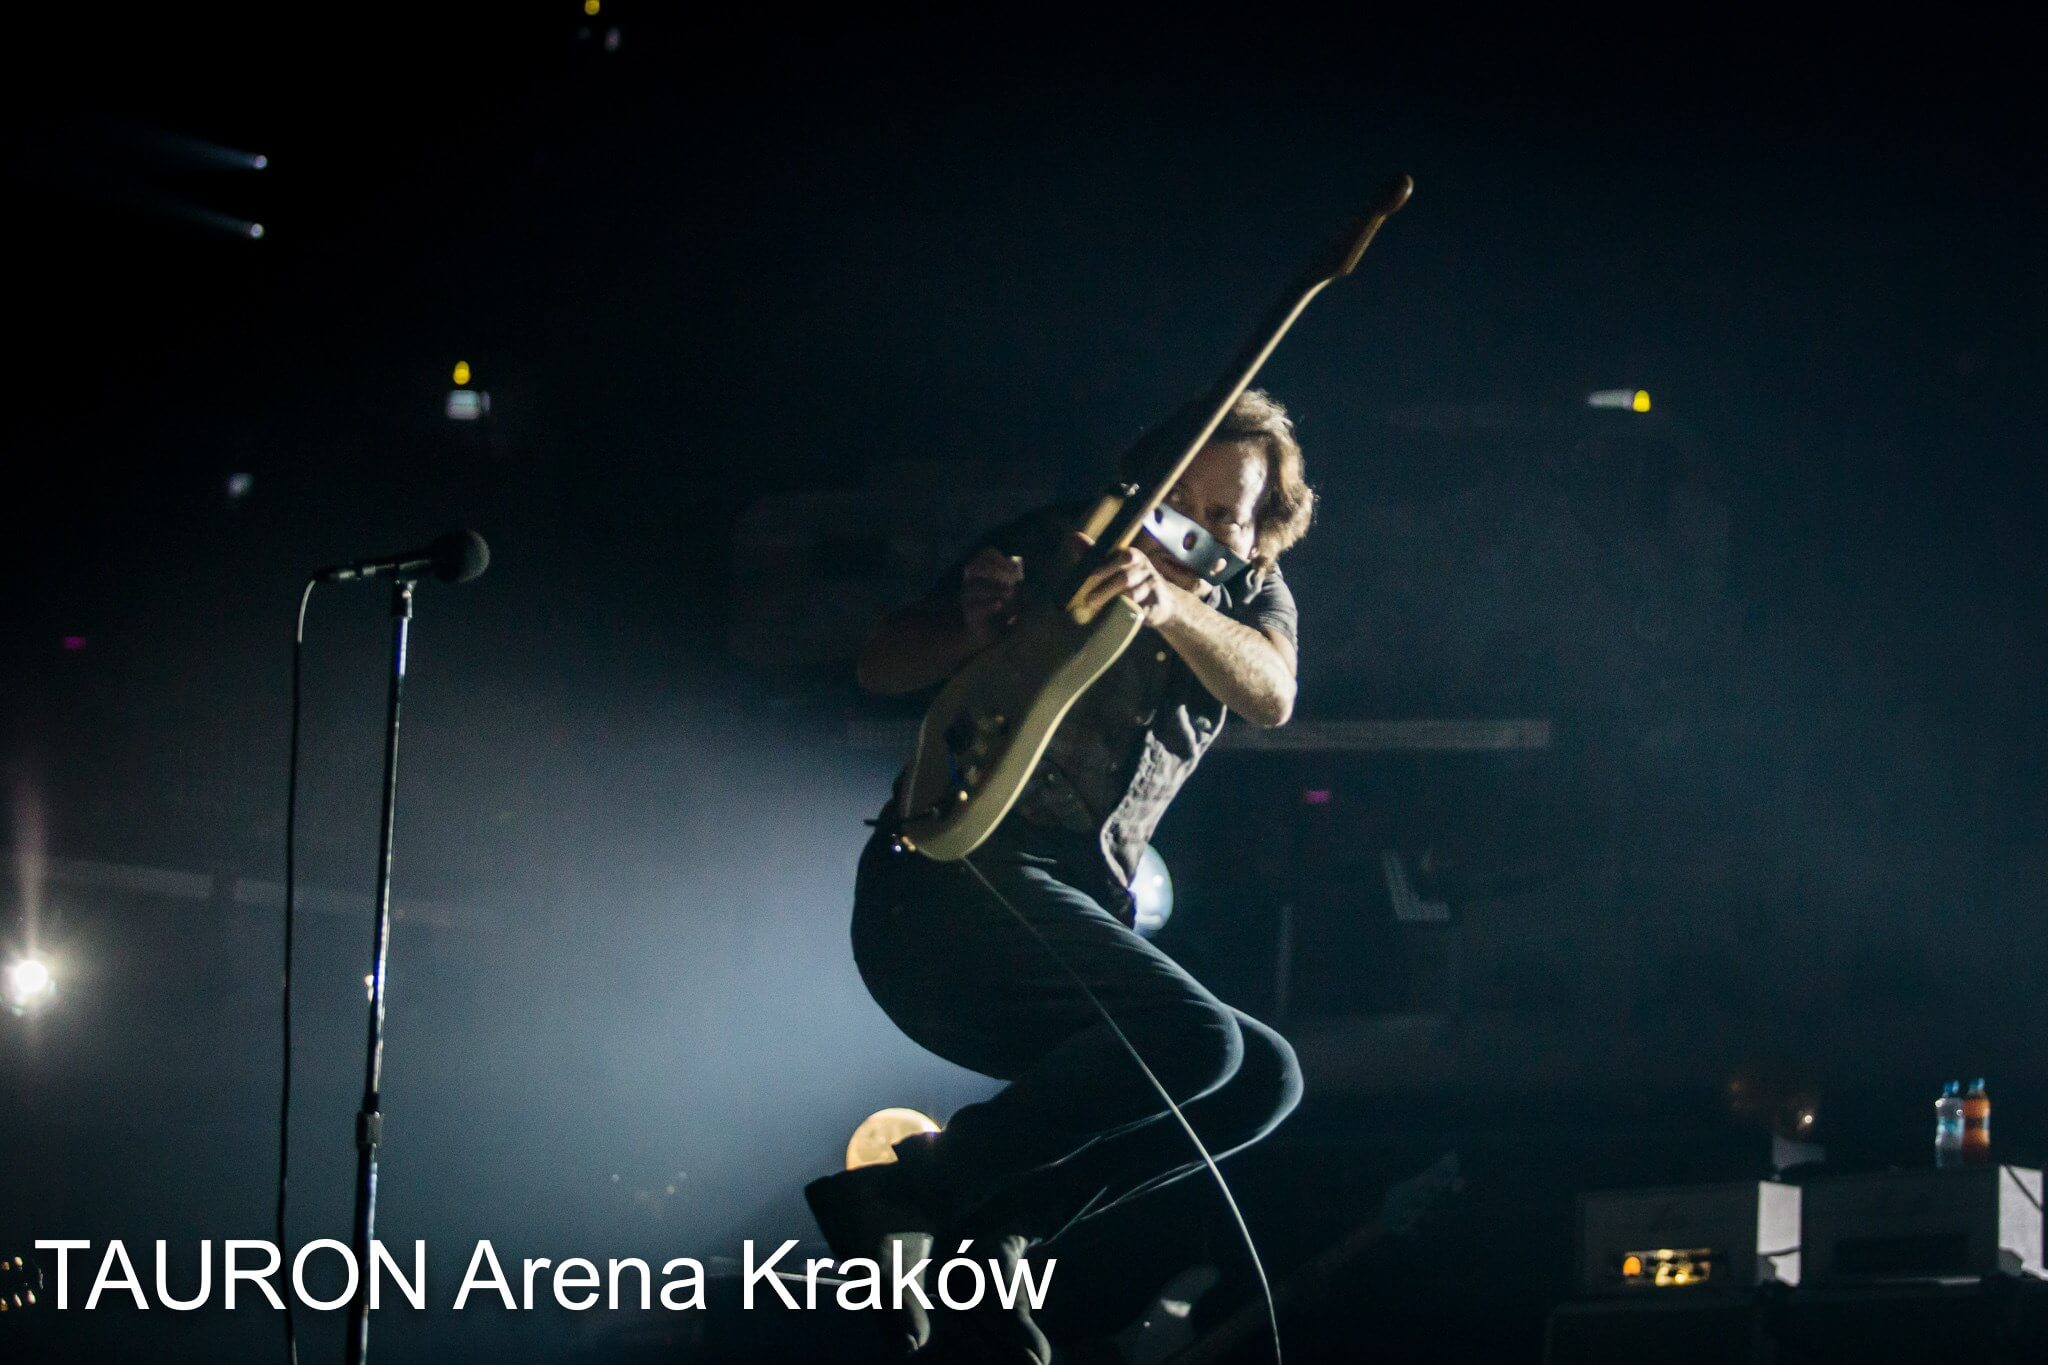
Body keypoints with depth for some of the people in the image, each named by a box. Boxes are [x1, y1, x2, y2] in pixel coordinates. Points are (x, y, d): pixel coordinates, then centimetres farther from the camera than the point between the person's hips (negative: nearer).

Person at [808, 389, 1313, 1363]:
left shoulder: (1249, 598, 16)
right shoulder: (1057, 546, 4)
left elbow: (1271, 696, -9)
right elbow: (880, 668, 5)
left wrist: (1167, 600, -29)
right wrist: (973, 629, -17)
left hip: (1081, 914, 7)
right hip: (947, 885, -7)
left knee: (1263, 1077, -4)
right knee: (1193, 1036, -26)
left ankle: (987, 1229, -7)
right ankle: (905, 1191, -17)